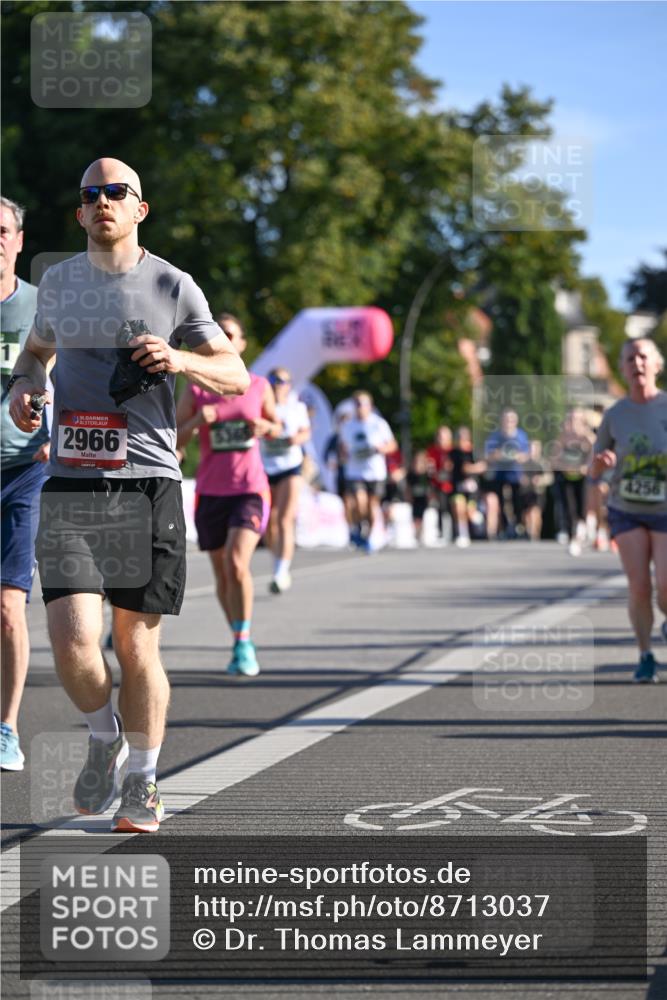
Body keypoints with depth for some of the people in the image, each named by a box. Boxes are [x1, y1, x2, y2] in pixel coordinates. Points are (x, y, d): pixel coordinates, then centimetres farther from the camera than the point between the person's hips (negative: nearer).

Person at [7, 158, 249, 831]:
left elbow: (236, 376, 7)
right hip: (69, 488, 2)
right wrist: (25, 384, 8)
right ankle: (104, 738, 19)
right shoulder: (58, 282, 11)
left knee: (137, 649, 2)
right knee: (73, 643, -12)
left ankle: (142, 783, 21)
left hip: (146, 483, -2)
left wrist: (179, 359, -13)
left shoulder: (171, 286, 2)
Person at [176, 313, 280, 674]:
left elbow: (278, 427, 16)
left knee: (237, 563, -22)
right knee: (222, 575, 8)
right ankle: (240, 644, 25)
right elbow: (172, 442, 0)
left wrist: (265, 426, -7)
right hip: (211, 492, 2)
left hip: (250, 489, -2)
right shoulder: (195, 391, 1)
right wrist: (197, 421, -18)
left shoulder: (258, 386, 3)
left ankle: (244, 644, -13)